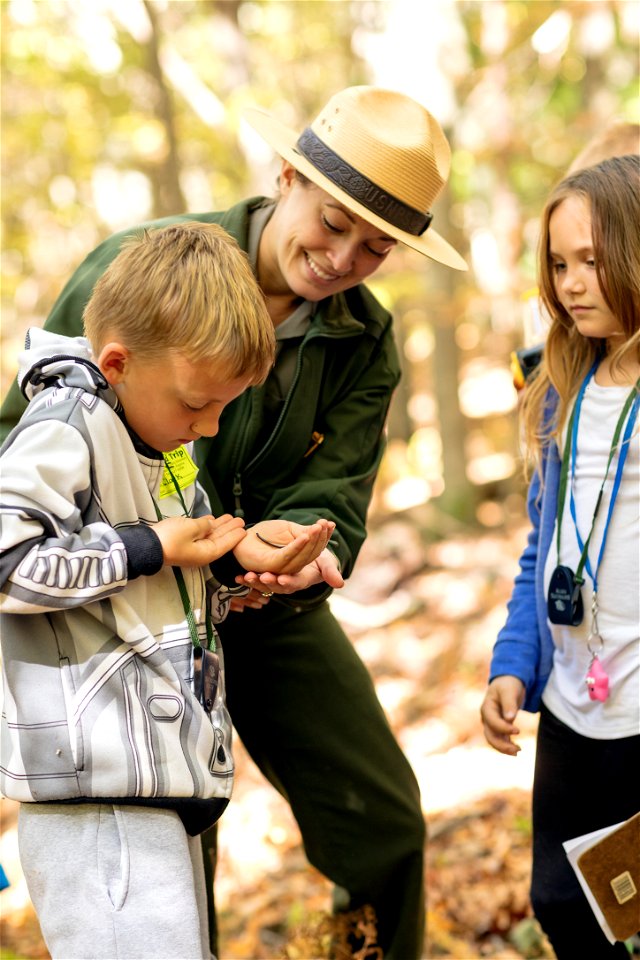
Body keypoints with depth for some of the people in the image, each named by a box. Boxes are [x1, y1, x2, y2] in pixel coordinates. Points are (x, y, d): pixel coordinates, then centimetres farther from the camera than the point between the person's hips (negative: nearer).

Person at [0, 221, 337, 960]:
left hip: (165, 777, 10)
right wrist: (152, 547, -15)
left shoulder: (162, 439, 17)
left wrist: (238, 553, 6)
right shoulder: (65, 427, -12)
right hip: (98, 788, -10)